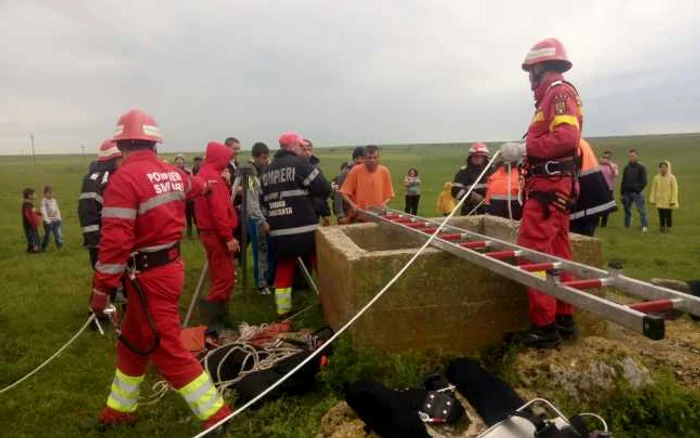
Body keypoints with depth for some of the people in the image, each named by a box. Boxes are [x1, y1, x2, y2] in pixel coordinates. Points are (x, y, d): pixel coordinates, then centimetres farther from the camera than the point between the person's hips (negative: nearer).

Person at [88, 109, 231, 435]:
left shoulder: (124, 178, -19)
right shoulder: (172, 172, 5)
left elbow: (115, 240, -23)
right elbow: (190, 185, 31)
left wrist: (101, 288, -14)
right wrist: (205, 185, 55)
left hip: (149, 275, -9)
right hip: (170, 264, 9)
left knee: (166, 349, 0)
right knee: (132, 341, 23)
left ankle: (215, 414, 8)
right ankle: (121, 409, 40)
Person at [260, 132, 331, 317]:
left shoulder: (267, 171, 13)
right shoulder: (300, 164, -7)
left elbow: (263, 200, 19)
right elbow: (324, 190, -10)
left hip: (278, 231, 6)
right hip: (304, 228, -5)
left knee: (284, 268, 16)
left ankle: (283, 309, 19)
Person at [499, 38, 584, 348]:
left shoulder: (560, 92, -7)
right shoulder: (554, 96, 22)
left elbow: (567, 137, -22)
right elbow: (551, 140, 16)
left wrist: (523, 149, -20)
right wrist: (522, 153, 10)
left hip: (549, 186, -11)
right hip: (553, 185, 11)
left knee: (532, 251, -12)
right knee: (557, 252, 13)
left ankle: (544, 327, -7)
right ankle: (564, 319, 22)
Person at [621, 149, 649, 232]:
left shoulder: (641, 168, 3)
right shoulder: (626, 168, 15)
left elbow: (644, 182, -1)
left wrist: (638, 189, -12)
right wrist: (622, 193, 8)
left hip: (637, 193, -4)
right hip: (627, 193, 4)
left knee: (641, 210, -10)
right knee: (627, 210, 8)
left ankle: (645, 226, -11)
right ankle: (627, 226, 15)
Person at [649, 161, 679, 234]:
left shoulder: (672, 178, -6)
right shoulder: (656, 178, 2)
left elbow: (674, 190, -8)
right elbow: (653, 189, 7)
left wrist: (673, 201, -12)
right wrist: (652, 200, 3)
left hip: (668, 202, -2)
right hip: (660, 202, 2)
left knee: (669, 216, 2)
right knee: (661, 216, 6)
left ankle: (669, 228, 15)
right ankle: (662, 228, 17)